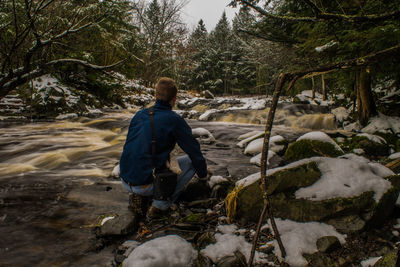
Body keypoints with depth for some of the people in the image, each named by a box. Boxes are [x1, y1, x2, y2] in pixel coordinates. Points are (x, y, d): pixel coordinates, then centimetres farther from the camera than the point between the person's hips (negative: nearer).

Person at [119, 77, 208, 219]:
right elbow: (194, 151, -4)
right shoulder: (175, 120, -11)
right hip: (146, 184, -6)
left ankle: (138, 197, 14)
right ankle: (160, 205, 2)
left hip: (125, 181, 7)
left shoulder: (139, 115, 7)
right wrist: (203, 174, 16)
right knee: (191, 161, 6)